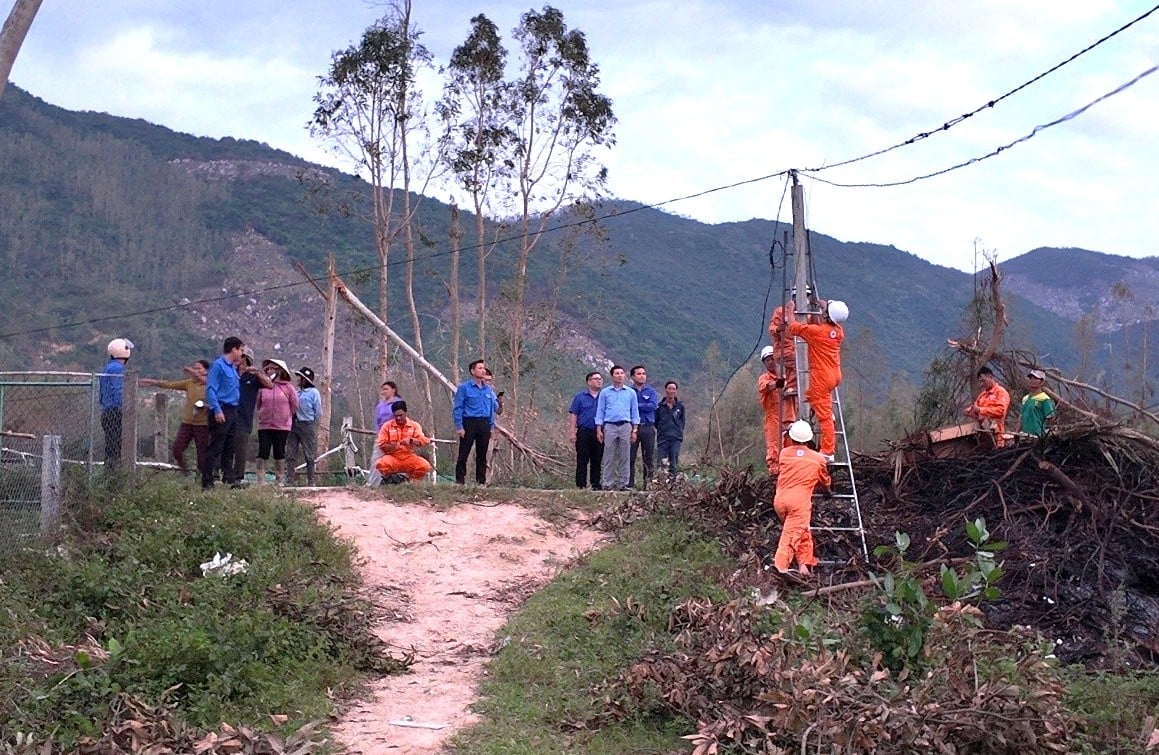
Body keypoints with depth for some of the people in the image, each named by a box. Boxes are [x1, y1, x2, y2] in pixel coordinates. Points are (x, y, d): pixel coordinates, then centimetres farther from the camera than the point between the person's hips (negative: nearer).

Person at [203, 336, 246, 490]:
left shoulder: (233, 367, 18)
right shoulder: (218, 365, -9)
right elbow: (210, 389, -15)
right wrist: (217, 410, -21)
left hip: (232, 412, 9)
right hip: (222, 412, -9)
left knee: (229, 448, 13)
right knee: (215, 448, -9)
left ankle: (227, 478, 20)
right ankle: (207, 482, -9)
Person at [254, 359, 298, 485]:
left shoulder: (287, 387, -2)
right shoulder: (263, 386, 3)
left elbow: (295, 405, 6)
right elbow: (258, 404, 16)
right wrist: (262, 414, 11)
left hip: (282, 427, -1)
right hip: (264, 426, 1)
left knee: (279, 453, 5)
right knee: (263, 453, -5)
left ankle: (279, 480, 13)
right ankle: (260, 481, -4)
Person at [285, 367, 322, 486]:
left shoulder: (314, 392, -1)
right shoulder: (296, 392, 15)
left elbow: (318, 412, 0)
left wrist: (311, 424, 2)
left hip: (307, 425, -5)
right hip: (294, 425, 5)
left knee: (309, 456, 0)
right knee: (290, 455, 1)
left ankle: (311, 482, 5)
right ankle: (289, 481, 3)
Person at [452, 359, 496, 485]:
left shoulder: (488, 389, 14)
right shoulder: (464, 387, -2)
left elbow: (493, 408, 18)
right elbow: (457, 408, -4)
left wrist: (491, 427, 12)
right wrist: (459, 427, -12)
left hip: (484, 424, 5)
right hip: (469, 423, -5)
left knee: (482, 454, 7)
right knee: (463, 453, -4)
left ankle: (481, 480, 12)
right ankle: (460, 481, -1)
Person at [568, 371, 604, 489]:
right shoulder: (580, 397, 5)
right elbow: (573, 415, 3)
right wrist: (572, 432, -5)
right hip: (584, 432, -2)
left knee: (597, 461, 6)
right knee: (582, 460, -2)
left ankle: (596, 484, 12)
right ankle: (581, 485, 0)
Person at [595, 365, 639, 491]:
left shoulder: (631, 392, 12)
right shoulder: (605, 392, 9)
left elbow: (634, 412, 12)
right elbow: (600, 411, 9)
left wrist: (634, 430, 4)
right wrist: (599, 430, 1)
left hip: (625, 426, 1)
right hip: (610, 426, -1)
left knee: (625, 457, -1)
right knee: (609, 457, -2)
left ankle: (623, 483, 3)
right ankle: (608, 484, 0)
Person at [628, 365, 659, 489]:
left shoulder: (651, 391, 10)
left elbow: (653, 405, -6)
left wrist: (636, 405, -9)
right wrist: (644, 406, -10)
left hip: (648, 427, 1)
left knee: (649, 457, 1)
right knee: (630, 457, -1)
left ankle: (648, 482, 6)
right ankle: (630, 483, 3)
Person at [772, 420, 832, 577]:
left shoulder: (784, 453, 9)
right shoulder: (818, 459, 8)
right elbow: (825, 481, 24)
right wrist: (828, 493, 45)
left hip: (779, 499, 4)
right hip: (800, 500, -4)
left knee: (803, 532, 21)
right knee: (793, 533, -10)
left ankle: (804, 562, 20)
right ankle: (780, 565, -25)